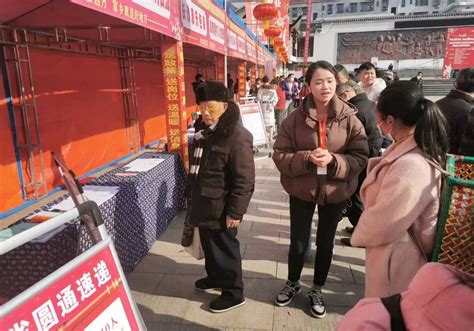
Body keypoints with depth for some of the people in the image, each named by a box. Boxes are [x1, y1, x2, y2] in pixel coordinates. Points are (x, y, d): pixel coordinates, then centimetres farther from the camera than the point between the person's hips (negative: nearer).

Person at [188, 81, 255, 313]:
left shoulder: (237, 136, -21)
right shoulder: (203, 131, 7)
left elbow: (244, 180, -21)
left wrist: (235, 211, -19)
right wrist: (195, 198, 22)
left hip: (221, 207, -8)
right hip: (204, 203, 8)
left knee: (224, 248, 7)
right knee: (208, 243, 24)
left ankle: (233, 293, 28)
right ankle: (215, 276, 47)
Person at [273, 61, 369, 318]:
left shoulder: (349, 118, -8)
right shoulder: (295, 118, -9)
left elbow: (361, 157, -7)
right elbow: (279, 155, -9)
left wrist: (334, 160, -24)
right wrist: (307, 158, -25)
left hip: (335, 192, 1)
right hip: (301, 190, 0)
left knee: (325, 243, 17)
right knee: (298, 243, 12)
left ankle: (316, 290, 42)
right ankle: (292, 283, 42)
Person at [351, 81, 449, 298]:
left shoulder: (410, 167, -35)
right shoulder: (418, 149, -3)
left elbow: (381, 223, -26)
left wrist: (358, 236, -8)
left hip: (396, 258, -9)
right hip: (401, 251, 9)